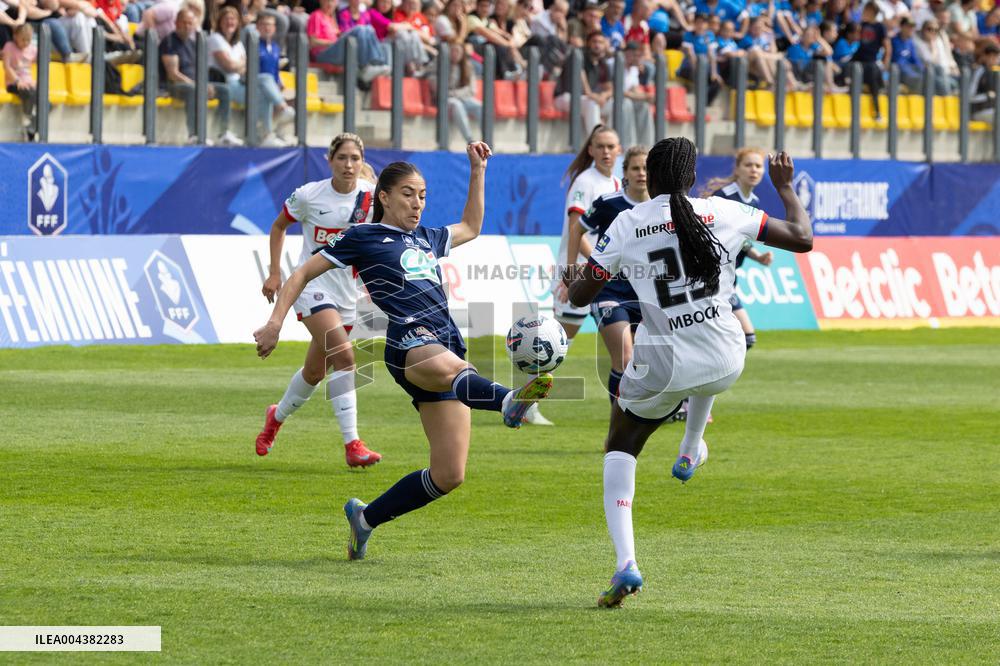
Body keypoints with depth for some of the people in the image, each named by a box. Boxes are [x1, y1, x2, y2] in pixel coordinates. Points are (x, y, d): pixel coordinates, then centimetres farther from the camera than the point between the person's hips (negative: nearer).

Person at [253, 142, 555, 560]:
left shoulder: (427, 239, 29)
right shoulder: (364, 238, 11)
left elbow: (470, 228, 47)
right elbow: (303, 273, 12)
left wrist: (478, 170, 42)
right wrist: (276, 321, 0)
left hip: (447, 349, 7)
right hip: (409, 343, -7)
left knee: (449, 475, -2)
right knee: (446, 366, -45)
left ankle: (366, 517, 15)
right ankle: (509, 401, -77)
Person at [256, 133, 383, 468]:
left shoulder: (371, 195, -4)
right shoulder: (308, 196, -9)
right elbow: (278, 226, 8)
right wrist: (274, 273, 4)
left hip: (348, 292, 4)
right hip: (312, 286, -4)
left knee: (315, 371, 15)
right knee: (344, 355, -24)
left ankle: (277, 416, 44)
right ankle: (352, 444, -25)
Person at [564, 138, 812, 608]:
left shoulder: (628, 225, -6)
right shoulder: (724, 214, -3)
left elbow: (580, 297, 1)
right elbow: (802, 238, 4)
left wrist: (572, 281, 26)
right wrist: (785, 188, 21)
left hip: (663, 366, -2)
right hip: (724, 364, 2)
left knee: (620, 449, 18)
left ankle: (625, 561, -4)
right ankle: (690, 452, 54)